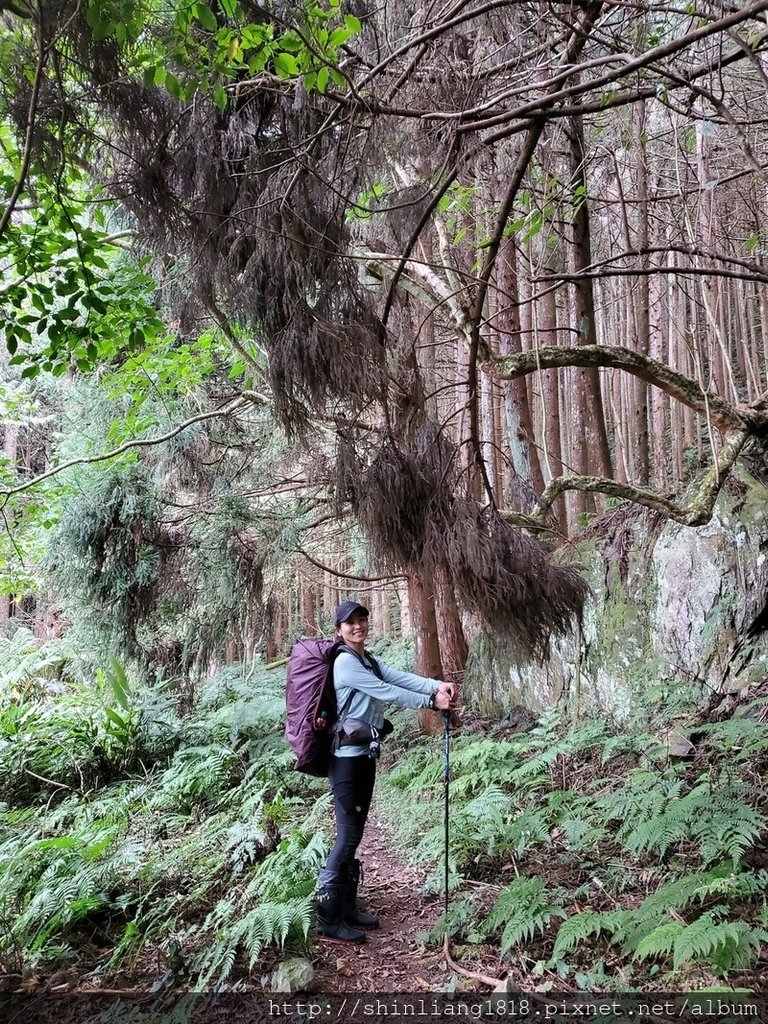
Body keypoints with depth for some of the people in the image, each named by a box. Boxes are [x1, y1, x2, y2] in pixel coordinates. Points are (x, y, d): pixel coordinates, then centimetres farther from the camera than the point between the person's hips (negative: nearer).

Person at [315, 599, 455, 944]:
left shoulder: (370, 661, 14)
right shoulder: (345, 662, -13)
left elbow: (401, 678, 0)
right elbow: (387, 692, -16)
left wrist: (437, 686, -15)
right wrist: (431, 702, -13)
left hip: (364, 755, 9)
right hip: (347, 757, -9)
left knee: (355, 833, 14)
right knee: (348, 835, -7)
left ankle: (347, 907, 24)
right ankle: (328, 918, 1)